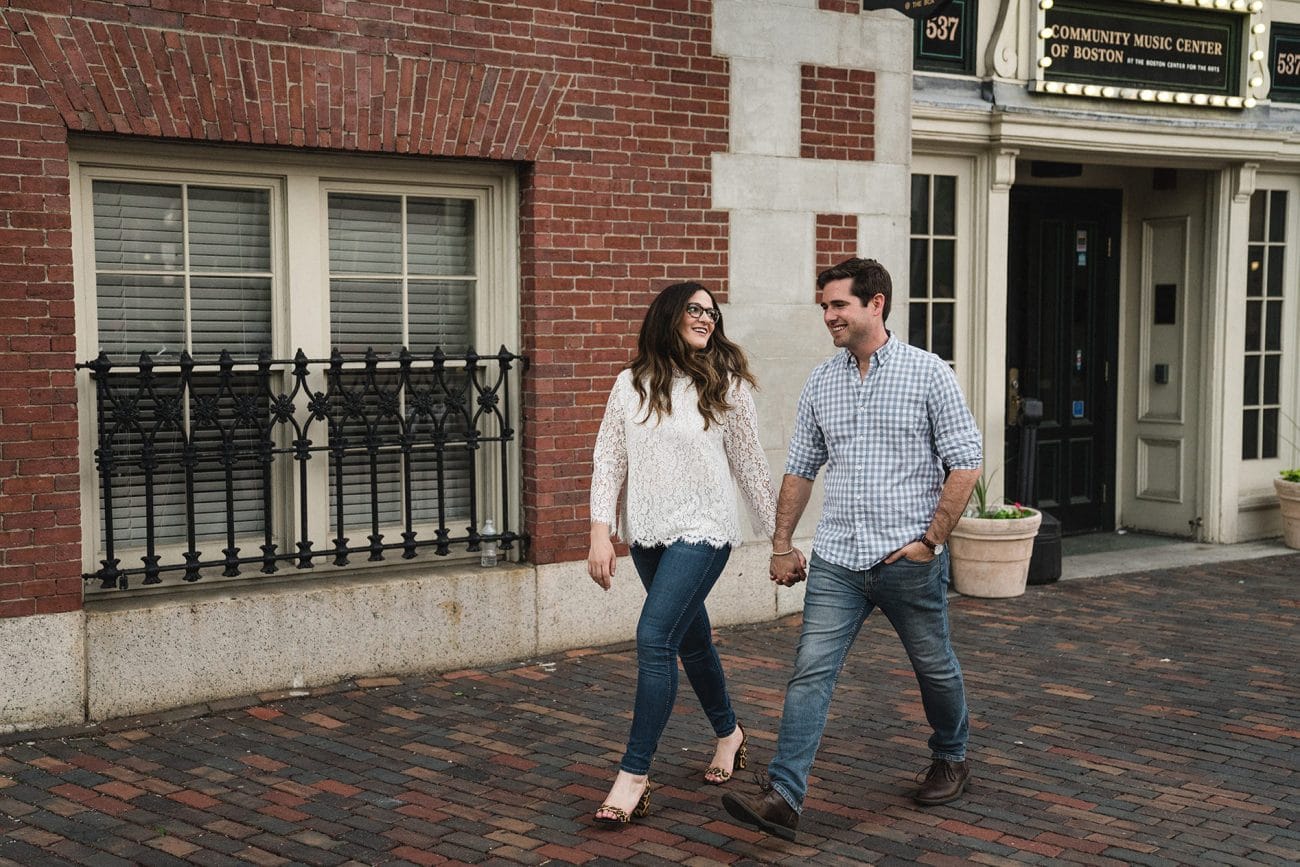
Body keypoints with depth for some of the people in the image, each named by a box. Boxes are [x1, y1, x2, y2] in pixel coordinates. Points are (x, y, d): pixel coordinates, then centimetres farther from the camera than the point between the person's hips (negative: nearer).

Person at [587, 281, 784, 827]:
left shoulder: (726, 386, -2)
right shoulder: (631, 384, 4)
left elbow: (750, 465, 3)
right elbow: (608, 460, 5)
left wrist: (778, 537, 5)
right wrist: (600, 533, -5)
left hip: (702, 530, -4)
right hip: (647, 534, 4)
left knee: (654, 639, -16)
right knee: (691, 640, 18)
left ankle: (633, 776, -11)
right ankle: (729, 733, 42)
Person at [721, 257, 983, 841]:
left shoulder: (928, 373, -5)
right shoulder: (820, 383, 7)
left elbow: (965, 464, -6)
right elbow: (800, 470, 14)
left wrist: (930, 540, -11)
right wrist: (782, 545, 10)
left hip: (909, 560, -3)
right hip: (836, 560, 3)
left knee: (935, 669, 15)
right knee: (810, 673, -7)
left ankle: (951, 760, 40)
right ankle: (783, 797, -10)